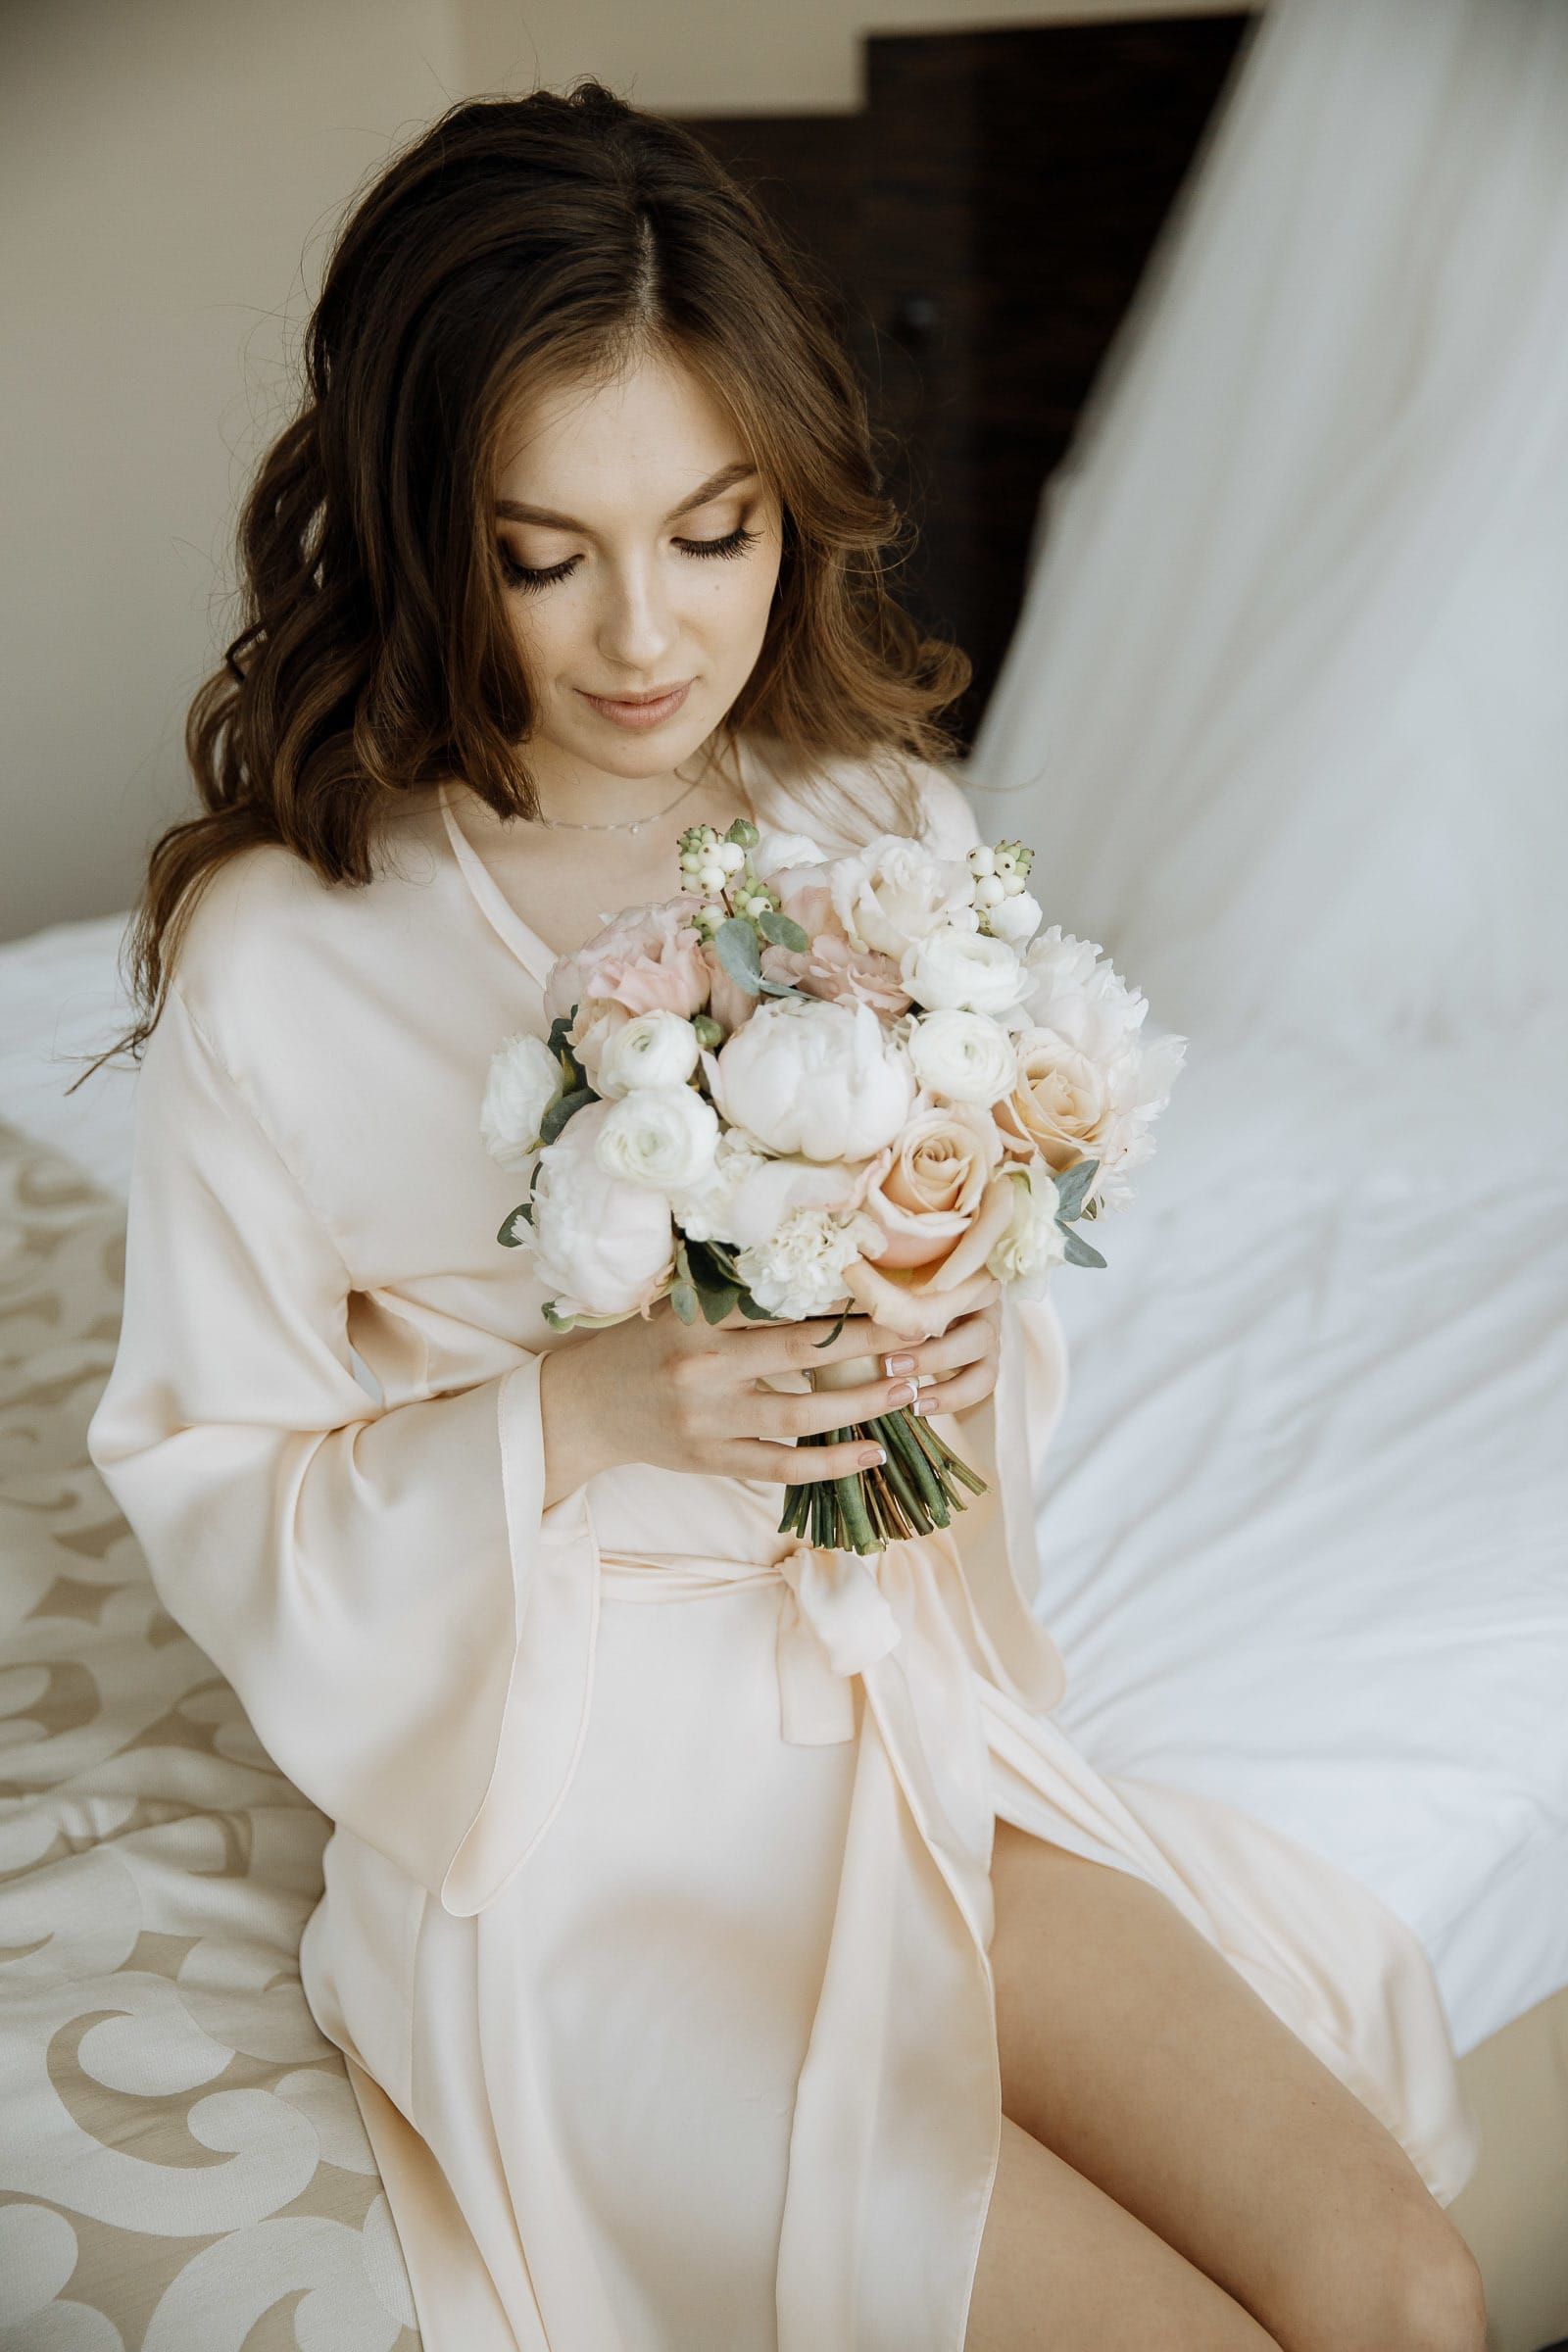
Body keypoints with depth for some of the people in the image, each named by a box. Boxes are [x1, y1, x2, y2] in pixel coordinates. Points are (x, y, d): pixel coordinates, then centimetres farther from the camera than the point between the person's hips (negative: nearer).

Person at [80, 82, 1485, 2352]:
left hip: (892, 1710, 4)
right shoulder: (276, 954, -16)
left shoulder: (885, 830, -2)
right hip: (555, 1806, -4)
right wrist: (578, 1418, -24)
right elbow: (213, 1486, -8)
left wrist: (970, 1357, -14)